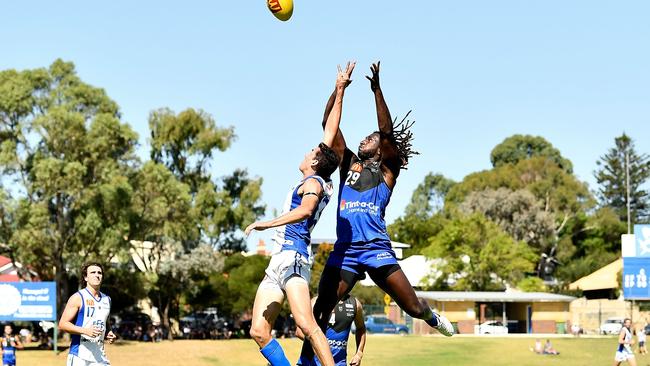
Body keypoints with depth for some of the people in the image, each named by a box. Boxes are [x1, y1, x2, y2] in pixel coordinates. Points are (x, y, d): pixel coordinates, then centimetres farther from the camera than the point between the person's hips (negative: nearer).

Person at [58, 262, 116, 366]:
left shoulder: (106, 299, 16)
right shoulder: (78, 298, -4)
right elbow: (62, 324, -9)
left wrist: (108, 334, 10)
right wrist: (85, 331, -21)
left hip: (99, 357, 6)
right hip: (79, 356, -5)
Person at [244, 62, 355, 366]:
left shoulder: (313, 182, -1)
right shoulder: (315, 183, 21)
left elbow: (305, 210, -23)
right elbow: (329, 132, 26)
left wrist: (268, 223, -28)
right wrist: (339, 93, 27)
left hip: (293, 256, -10)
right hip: (279, 260, 10)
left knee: (305, 324, -26)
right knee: (259, 331, -1)